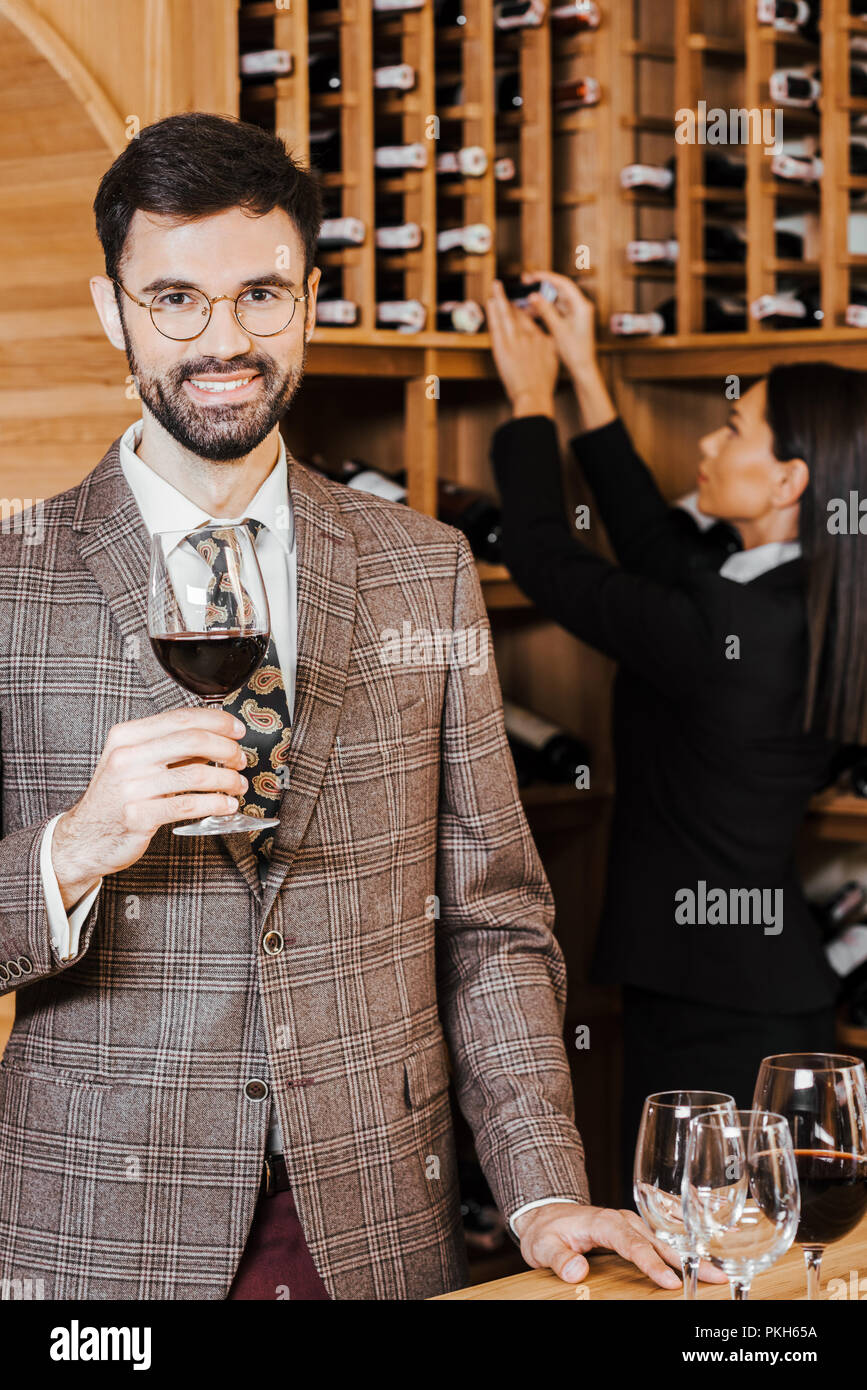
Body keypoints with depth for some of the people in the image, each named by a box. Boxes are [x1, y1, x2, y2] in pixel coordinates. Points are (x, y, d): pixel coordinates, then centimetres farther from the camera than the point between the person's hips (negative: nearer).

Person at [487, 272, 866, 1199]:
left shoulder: (721, 630, -22)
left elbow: (547, 564, -10)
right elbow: (655, 541, 16)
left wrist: (532, 399, 5)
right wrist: (585, 376, 19)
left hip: (714, 1016, -9)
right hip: (778, 994, 9)